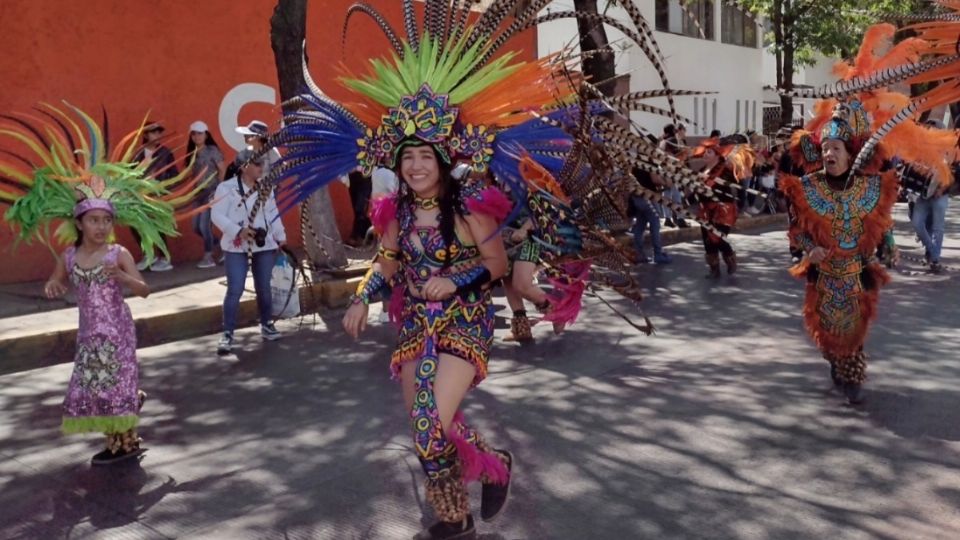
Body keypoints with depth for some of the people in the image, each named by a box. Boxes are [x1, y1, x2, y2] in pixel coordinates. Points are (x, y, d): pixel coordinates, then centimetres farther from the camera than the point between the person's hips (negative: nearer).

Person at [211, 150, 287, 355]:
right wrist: (238, 231, -22)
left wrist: (281, 237, 10)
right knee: (235, 290, -8)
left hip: (264, 245, 5)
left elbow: (273, 213, 14)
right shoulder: (226, 188, -9)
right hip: (236, 247, -4)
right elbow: (217, 215, -12)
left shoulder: (265, 188, 9)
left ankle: (266, 325, 28)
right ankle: (227, 333, 0)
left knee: (263, 288, 12)